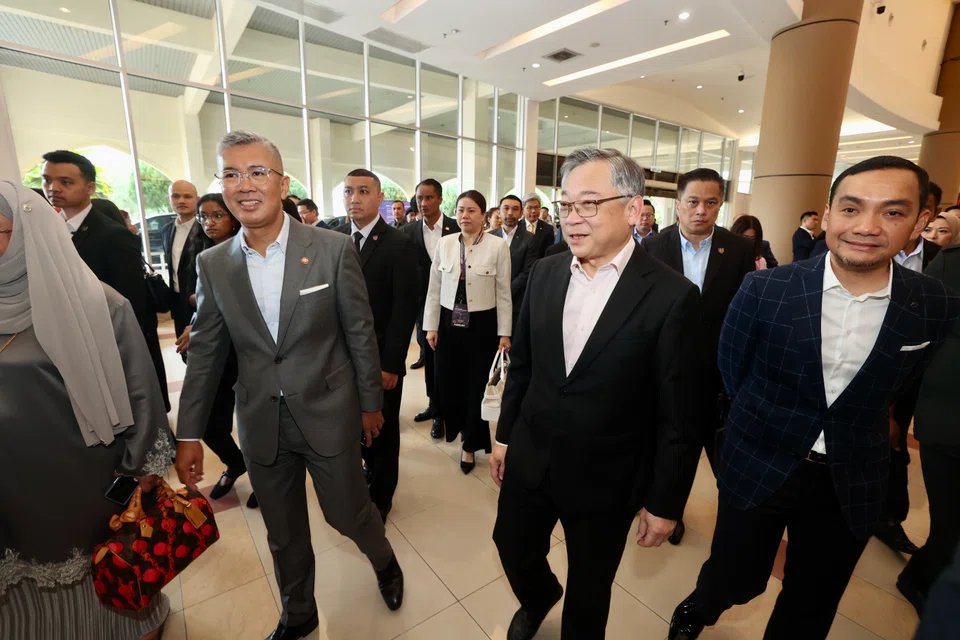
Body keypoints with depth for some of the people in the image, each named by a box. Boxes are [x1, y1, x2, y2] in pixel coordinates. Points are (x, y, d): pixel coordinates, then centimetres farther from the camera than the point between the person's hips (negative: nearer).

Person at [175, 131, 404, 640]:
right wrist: (188, 434, 7)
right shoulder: (212, 264, -1)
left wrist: (371, 403, 0)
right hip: (261, 424, 3)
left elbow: (360, 332, -6)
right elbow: (205, 352, 5)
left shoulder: (333, 249, -11)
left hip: (328, 414, -3)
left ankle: (384, 562, 49)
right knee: (283, 534, 20)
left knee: (348, 513, 14)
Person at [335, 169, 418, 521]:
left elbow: (405, 309, -14)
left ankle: (380, 496, 34)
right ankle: (373, 468, 44)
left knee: (383, 427, 12)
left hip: (381, 356, -4)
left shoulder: (399, 244, -11)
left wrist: (390, 364, -15)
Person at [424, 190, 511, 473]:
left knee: (478, 385, 6)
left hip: (482, 324, -2)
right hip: (450, 323, 3)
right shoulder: (444, 243, 1)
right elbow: (434, 289, 6)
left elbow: (504, 293, -3)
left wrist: (504, 333, -3)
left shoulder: (498, 246, -6)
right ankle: (456, 425, 41)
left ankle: (471, 444, 26)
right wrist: (431, 326, 4)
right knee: (450, 382, 11)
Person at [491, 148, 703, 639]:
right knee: (513, 550, 25)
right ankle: (538, 598, 59)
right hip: (529, 460, 5)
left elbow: (678, 414, -12)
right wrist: (505, 435, 10)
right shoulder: (545, 273, -4)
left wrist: (665, 502, -6)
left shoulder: (670, 295, -18)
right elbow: (521, 364, 5)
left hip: (605, 479, -4)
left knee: (589, 590, 21)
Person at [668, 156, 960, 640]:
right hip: (758, 467, -2)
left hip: (852, 483, 2)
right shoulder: (765, 289, -16)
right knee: (734, 582, 15)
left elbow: (895, 387, 8)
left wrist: (856, 431, 10)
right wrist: (770, 423, 7)